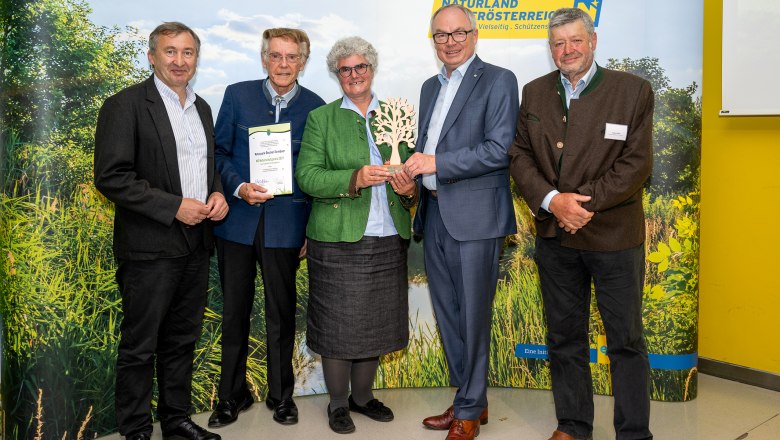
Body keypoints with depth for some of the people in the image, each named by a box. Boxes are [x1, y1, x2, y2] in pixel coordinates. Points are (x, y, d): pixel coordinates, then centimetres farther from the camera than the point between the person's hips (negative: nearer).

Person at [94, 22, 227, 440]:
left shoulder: (202, 108, 12)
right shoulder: (125, 105, -9)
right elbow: (111, 176, -16)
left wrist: (217, 193, 0)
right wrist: (174, 207, -19)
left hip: (196, 244, 7)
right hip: (150, 248, -6)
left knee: (182, 340, 17)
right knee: (140, 346, 6)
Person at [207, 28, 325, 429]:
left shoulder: (315, 107, 0)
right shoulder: (237, 95, 1)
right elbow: (219, 152, 3)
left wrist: (313, 230, 0)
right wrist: (239, 187, -16)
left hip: (285, 225, -1)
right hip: (237, 220, 1)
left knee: (282, 313, 11)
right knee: (234, 311, 12)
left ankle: (281, 395, 29)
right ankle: (232, 394, 29)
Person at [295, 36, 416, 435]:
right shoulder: (321, 118, 3)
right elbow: (307, 176, -8)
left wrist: (410, 189, -10)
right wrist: (354, 178, -22)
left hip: (387, 241, 3)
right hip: (338, 240, -3)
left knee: (375, 323, 12)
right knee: (338, 324, 4)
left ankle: (363, 396, 30)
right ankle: (338, 403, 22)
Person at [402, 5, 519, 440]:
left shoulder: (498, 80, -4)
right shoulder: (431, 87, 18)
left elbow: (500, 149, -14)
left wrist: (438, 164, -17)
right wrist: (413, 170, 5)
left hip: (475, 216, -7)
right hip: (435, 214, 7)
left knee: (473, 317, 2)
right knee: (447, 315, 13)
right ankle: (468, 399, 28)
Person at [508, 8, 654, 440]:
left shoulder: (633, 90, -2)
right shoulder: (534, 92, 8)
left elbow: (636, 163, -8)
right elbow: (519, 156, 3)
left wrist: (585, 203, -16)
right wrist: (552, 201, -13)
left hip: (614, 234, -3)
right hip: (554, 235, 3)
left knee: (626, 339, 4)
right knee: (564, 336, 13)